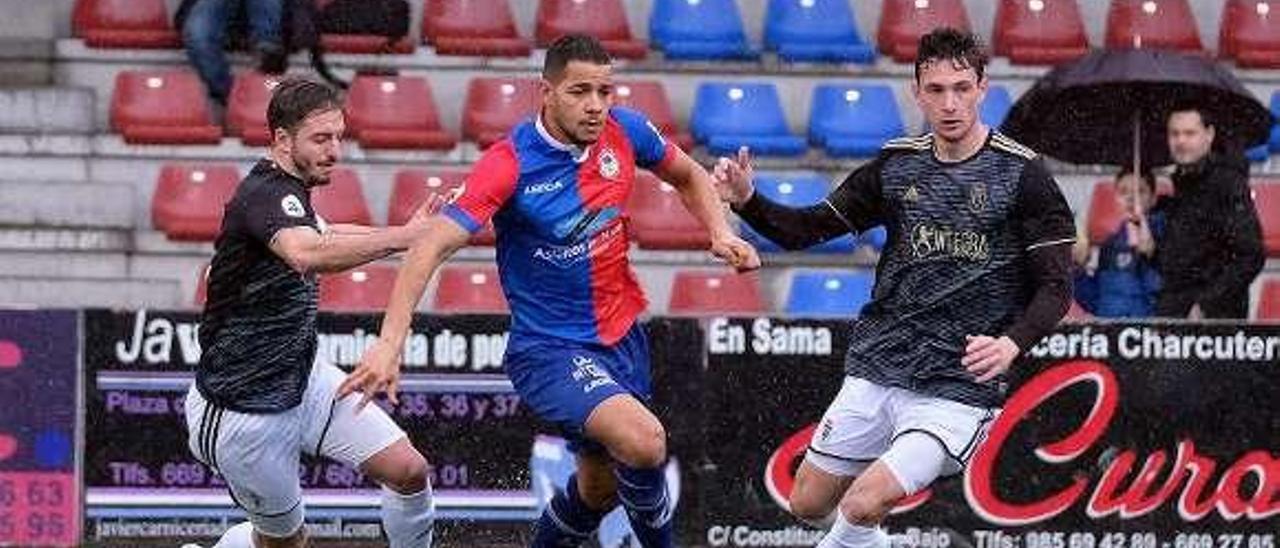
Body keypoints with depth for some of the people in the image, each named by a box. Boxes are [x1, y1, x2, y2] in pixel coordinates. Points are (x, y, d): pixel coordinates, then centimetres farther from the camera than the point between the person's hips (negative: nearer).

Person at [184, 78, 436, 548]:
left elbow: (319, 233, 31)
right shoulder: (265, 196, -26)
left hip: (304, 381, 9)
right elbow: (307, 254, -50)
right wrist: (405, 236, -54)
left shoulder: (286, 190, 6)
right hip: (244, 415, -9)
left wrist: (407, 232, 21)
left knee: (408, 470, -3)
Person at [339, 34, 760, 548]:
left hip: (622, 334, 6)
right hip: (550, 349, -6)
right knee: (643, 440, -29)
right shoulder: (510, 164, -22)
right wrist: (389, 342, -40)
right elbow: (434, 245, -29)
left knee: (600, 486, 19)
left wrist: (721, 233, -4)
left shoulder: (624, 131, -6)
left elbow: (687, 176, 15)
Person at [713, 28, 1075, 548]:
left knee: (865, 502, -22)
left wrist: (1011, 344, -27)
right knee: (809, 503, 11)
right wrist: (746, 199, -9)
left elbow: (1054, 286, -9)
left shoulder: (1021, 174, -8)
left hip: (959, 384, -5)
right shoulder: (896, 164, 5)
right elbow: (806, 230, 9)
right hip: (877, 368, 5)